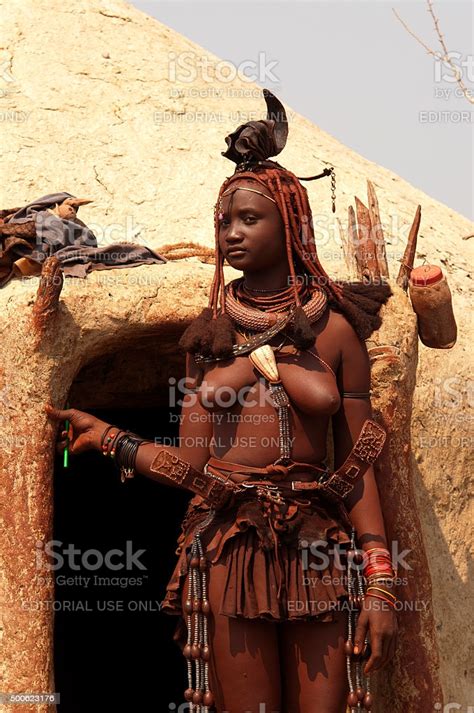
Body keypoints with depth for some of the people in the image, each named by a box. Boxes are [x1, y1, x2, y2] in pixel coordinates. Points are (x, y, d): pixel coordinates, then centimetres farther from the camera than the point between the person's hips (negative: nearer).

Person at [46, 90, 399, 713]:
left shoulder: (334, 328, 4)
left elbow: (359, 465, 1)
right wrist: (109, 438, 5)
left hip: (318, 555, -1)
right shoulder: (209, 333, 9)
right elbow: (191, 466, 5)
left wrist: (380, 584, -5)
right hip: (227, 552, 1)